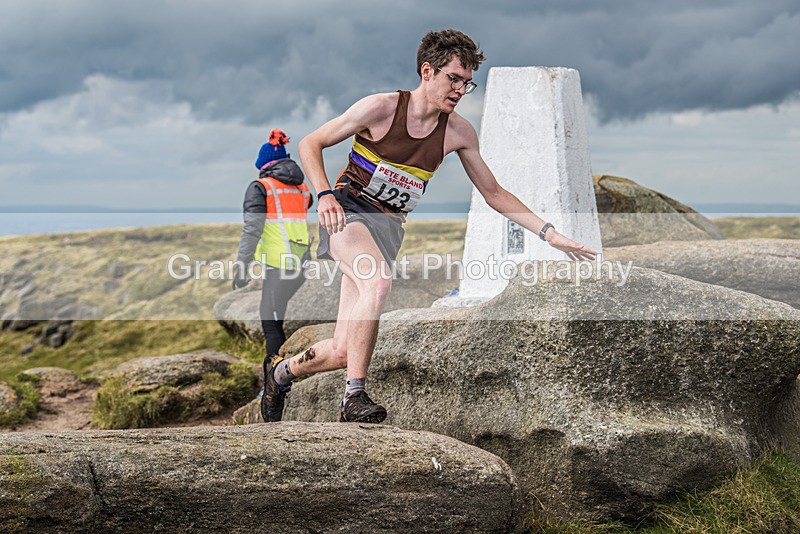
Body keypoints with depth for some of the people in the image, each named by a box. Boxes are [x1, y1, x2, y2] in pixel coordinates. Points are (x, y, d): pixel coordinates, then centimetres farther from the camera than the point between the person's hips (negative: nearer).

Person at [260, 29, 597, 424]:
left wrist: (549, 233, 4)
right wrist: (325, 195, -20)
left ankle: (282, 371, 26)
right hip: (347, 211, -4)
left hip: (388, 228, 4)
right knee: (378, 282, -37)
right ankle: (354, 396, -28)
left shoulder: (459, 132, 3)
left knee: (343, 350, -4)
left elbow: (494, 193, 12)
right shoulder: (381, 108, -10)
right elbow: (310, 144, -3)